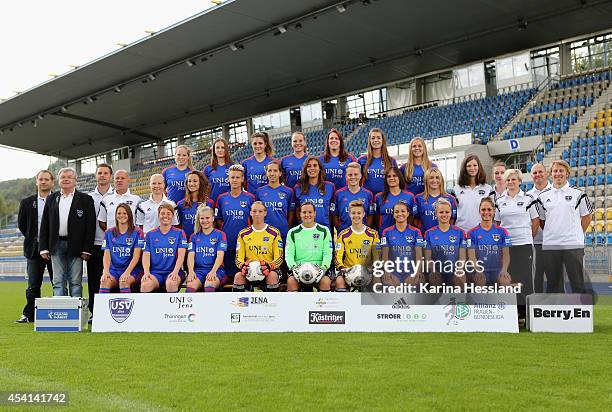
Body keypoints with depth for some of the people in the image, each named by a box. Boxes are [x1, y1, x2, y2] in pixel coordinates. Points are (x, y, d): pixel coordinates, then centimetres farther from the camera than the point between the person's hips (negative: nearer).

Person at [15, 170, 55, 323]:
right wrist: (32, 239, 7)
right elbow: (21, 224, 13)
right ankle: (29, 315, 12)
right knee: (33, 285, 6)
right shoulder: (27, 202, 8)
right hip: (34, 249, 2)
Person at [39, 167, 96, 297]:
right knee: (58, 282, 4)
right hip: (56, 246, 3)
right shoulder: (51, 199, 12)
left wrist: (86, 250, -9)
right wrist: (44, 248, 3)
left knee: (75, 282, 1)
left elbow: (90, 226, -3)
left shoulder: (85, 199, 1)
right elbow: (44, 225, 11)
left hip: (75, 247, -3)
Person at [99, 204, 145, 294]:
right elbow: (107, 255, 6)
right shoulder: (109, 233, 14)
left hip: (132, 270, -2)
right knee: (104, 281, -29)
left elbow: (136, 256, -5)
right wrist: (106, 271, -13)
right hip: (114, 270, 3)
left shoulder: (137, 232, 3)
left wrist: (127, 272, -20)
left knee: (124, 281, -34)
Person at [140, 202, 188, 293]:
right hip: (155, 272, 1)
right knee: (145, 285, -32)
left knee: (171, 284, -36)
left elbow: (181, 255, -1)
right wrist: (146, 272, -12)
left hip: (173, 272, -1)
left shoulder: (180, 233, 10)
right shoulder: (150, 235, 16)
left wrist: (175, 271, -18)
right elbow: (146, 255, 7)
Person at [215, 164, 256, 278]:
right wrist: (224, 230, 0)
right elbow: (218, 220, 12)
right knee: (228, 273, 6)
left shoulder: (250, 198, 3)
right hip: (227, 243, 2)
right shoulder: (222, 198, 7)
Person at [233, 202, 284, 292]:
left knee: (272, 276, -34)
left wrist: (270, 266, -22)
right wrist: (242, 265, -16)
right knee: (238, 276, -29)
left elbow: (279, 258, 1)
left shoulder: (274, 233, 5)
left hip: (269, 269, -1)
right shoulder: (243, 234, 11)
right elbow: (238, 258, 9)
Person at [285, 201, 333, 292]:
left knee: (326, 282, -30)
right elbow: (289, 253, 6)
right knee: (291, 281, -29)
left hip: (319, 268, 0)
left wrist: (324, 266, -13)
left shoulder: (324, 231, 12)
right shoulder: (293, 233, 13)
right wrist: (293, 266, -14)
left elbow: (328, 253, 6)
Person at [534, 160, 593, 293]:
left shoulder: (578, 194, 3)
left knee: (577, 283, 1)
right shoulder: (543, 196, 8)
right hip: (549, 246, 2)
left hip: (573, 245, -2)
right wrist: (551, 233, 7)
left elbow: (587, 216, 10)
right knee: (553, 284, 9)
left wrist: (577, 233, 5)